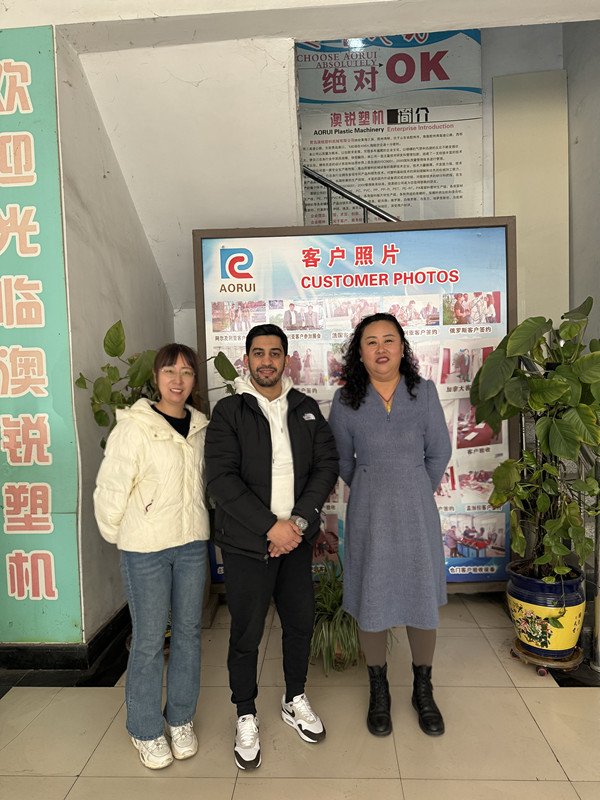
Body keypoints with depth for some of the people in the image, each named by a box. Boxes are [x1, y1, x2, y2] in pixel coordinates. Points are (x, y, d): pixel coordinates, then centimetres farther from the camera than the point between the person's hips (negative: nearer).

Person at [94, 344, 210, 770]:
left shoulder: (201, 426, 3)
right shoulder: (134, 427, -13)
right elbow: (110, 489, -9)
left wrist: (196, 523, 12)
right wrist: (119, 535, 0)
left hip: (192, 543, 5)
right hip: (145, 548, -4)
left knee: (188, 631, 15)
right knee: (149, 639, 7)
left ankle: (181, 719, 35)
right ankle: (146, 730, 30)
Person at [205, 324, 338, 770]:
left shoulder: (306, 408, 5)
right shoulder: (228, 412, -6)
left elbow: (327, 465, 1)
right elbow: (222, 479, -14)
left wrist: (299, 521, -11)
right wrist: (271, 527, -17)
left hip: (296, 539, 4)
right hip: (247, 544, -3)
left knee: (301, 624, 17)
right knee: (247, 635, 9)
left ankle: (295, 701, 43)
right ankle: (247, 718, 34)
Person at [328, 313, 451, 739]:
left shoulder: (424, 392, -3)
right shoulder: (346, 400, -5)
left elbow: (439, 452, 4)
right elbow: (342, 460, 5)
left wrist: (415, 492, 9)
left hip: (418, 510, 1)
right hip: (369, 511, 0)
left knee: (423, 598, 10)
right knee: (372, 601, 9)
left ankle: (423, 691, 33)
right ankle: (379, 692, 31)